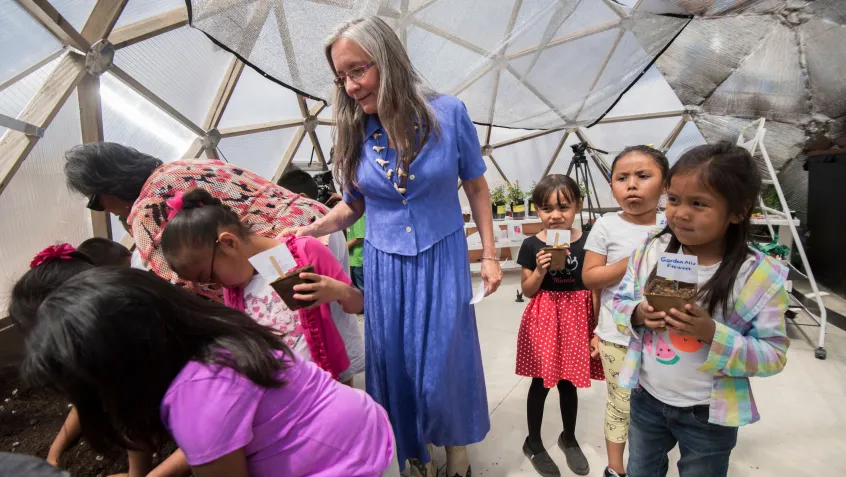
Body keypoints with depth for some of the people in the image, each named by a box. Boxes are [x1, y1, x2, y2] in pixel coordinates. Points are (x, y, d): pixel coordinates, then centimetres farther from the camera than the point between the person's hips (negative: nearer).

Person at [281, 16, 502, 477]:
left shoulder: (447, 113, -10)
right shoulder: (353, 132, -3)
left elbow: (476, 185, 0)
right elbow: (353, 204, 7)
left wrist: (489, 254, -1)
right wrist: (308, 231, -8)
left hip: (443, 261, -2)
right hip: (384, 266, 3)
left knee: (443, 365, 7)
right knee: (394, 366, 14)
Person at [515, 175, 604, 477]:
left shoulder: (587, 242, -7)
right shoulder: (532, 246, -9)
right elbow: (528, 291, -3)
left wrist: (597, 328, 0)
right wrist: (540, 271, -22)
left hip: (576, 319, 1)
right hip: (543, 319, -1)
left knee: (568, 382, 17)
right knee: (540, 383, 12)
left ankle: (569, 438, 43)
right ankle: (533, 443, 34)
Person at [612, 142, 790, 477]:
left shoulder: (760, 276, -20)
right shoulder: (652, 250, -12)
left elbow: (774, 355, -15)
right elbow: (620, 301, -2)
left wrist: (714, 334, -31)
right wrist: (637, 314, -24)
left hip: (709, 414, -2)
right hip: (647, 397, 3)